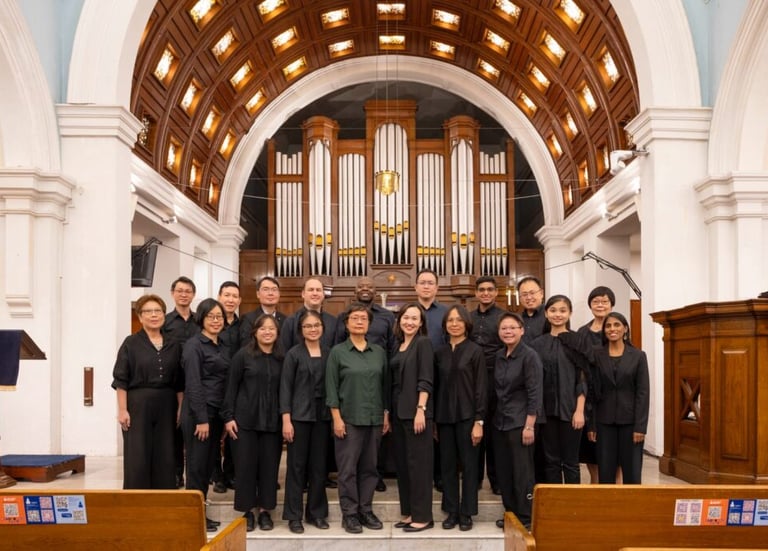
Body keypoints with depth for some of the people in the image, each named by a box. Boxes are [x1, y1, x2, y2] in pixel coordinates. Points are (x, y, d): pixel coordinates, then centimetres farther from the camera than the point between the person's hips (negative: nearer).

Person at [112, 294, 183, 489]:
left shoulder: (173, 345, 8)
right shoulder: (131, 343, -1)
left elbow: (179, 382, 11)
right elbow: (121, 380, -5)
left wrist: (180, 408, 5)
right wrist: (122, 410, -11)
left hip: (166, 407, 3)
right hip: (138, 405, -3)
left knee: (165, 457, 6)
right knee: (137, 457, -1)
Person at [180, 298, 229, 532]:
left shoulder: (221, 346, 13)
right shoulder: (194, 345, -9)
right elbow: (193, 384, -15)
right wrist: (202, 419, -18)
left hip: (216, 413, 7)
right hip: (198, 414, -7)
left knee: (208, 465, 11)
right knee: (197, 465, 1)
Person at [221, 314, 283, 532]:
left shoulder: (282, 358, 5)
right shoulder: (243, 355, -2)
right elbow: (231, 388, -2)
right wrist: (228, 417, -7)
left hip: (272, 421, 2)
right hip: (245, 419, -2)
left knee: (269, 465, 6)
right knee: (245, 465, 2)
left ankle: (265, 511, 18)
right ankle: (247, 511, 15)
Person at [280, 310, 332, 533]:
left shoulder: (329, 354, 7)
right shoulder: (294, 354, -2)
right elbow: (285, 388, -5)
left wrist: (335, 416, 3)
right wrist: (286, 420, -11)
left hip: (322, 416, 3)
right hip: (299, 415, -3)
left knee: (319, 465, 8)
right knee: (297, 465, 3)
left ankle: (317, 512, 20)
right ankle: (294, 516, 11)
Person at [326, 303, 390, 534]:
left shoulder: (379, 352, 7)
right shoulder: (337, 352, -1)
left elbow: (385, 385, 10)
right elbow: (331, 387, -4)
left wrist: (386, 414, 6)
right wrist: (337, 418, -10)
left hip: (374, 419, 3)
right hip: (349, 418, -3)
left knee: (369, 467, 9)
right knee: (348, 468, 2)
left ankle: (366, 510, 20)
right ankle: (349, 514, 12)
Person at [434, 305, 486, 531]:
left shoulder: (475, 351, -3)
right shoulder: (440, 352, 8)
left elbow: (481, 388, -6)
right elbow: (436, 386, 9)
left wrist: (479, 421, -11)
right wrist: (433, 419, 6)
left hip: (467, 416, -4)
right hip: (444, 416, 4)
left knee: (469, 465, 3)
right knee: (447, 465, 7)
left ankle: (466, 514, 13)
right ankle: (451, 512, 18)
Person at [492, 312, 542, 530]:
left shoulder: (530, 356, -10)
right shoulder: (499, 356, 9)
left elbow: (535, 394, -14)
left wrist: (529, 426, -17)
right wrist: (494, 417, 11)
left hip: (520, 422, -6)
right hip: (500, 422, 7)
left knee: (522, 471, 0)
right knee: (504, 471, 10)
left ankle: (525, 518, 11)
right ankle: (510, 513, 23)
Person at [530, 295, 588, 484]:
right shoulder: (538, 344, 7)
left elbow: (583, 378, -5)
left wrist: (579, 410, -11)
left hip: (569, 410, -3)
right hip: (547, 410, 3)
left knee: (570, 461, 5)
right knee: (551, 461, 9)